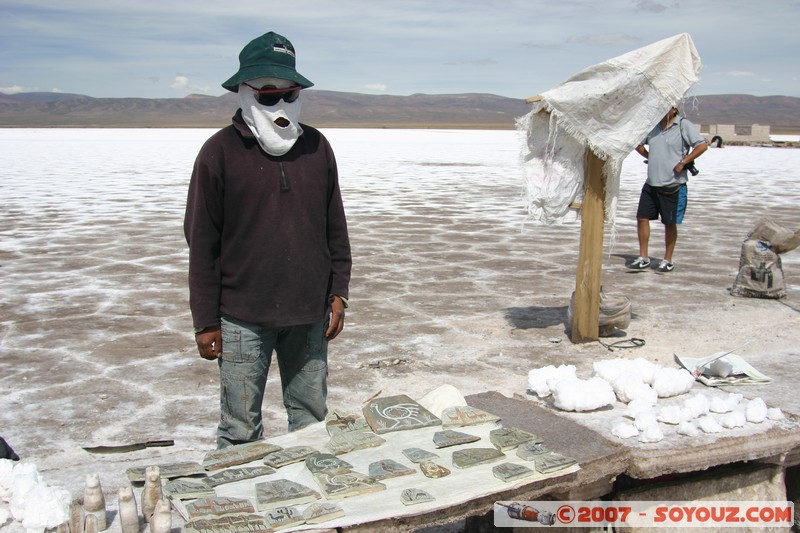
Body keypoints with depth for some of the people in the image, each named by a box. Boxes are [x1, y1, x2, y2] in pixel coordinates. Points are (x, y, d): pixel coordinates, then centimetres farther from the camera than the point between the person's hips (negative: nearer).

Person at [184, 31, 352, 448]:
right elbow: (202, 243, -3)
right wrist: (206, 321, -5)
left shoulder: (316, 147, 7)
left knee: (312, 421, 12)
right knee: (240, 430, 3)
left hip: (308, 313, 4)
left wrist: (338, 294, 8)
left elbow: (335, 227, 13)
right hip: (243, 318, -3)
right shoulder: (221, 151, -4)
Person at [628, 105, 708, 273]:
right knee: (642, 217, 2)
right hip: (651, 184, 5)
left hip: (673, 186, -5)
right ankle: (643, 258, 12)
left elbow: (702, 145, -14)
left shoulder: (684, 125, -7)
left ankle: (668, 260, 17)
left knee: (670, 223, 5)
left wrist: (683, 162, -16)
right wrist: (649, 157, 9)